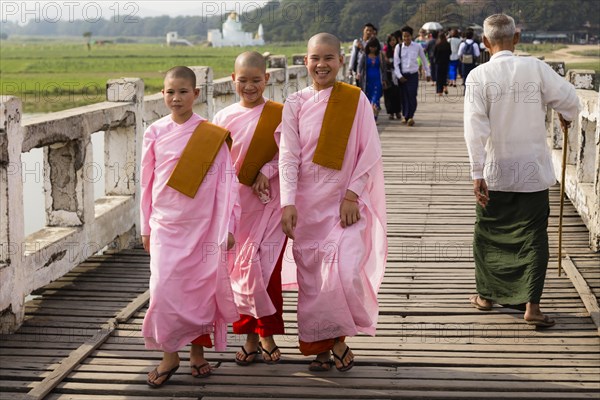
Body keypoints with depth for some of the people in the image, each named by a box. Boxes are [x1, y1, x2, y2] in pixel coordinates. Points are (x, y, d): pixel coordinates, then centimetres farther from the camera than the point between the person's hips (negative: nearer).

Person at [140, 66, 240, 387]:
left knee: (201, 288, 5)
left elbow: (225, 181, -2)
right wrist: (146, 227, 10)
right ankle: (169, 355, 9)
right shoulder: (155, 133, 2)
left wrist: (227, 227, -5)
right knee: (163, 289, -6)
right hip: (165, 225, 1)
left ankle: (197, 350, 24)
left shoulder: (212, 135, -4)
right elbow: (147, 182, 9)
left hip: (203, 225, -1)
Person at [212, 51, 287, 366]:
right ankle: (250, 337, 16)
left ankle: (267, 334, 12)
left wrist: (266, 172, -16)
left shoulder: (280, 115, -2)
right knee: (241, 270, 5)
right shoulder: (224, 117, 3)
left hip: (269, 203, -2)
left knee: (268, 269, -3)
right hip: (236, 204, 2)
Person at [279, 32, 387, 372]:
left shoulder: (356, 99, -2)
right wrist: (288, 202, -13)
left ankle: (339, 337, 10)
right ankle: (321, 346, 20)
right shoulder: (296, 104, 2)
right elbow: (289, 156, -3)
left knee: (345, 274, -15)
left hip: (345, 202, -2)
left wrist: (352, 194, -11)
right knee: (312, 278, 5)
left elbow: (371, 152, -3)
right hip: (307, 204, 2)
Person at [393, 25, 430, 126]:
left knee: (412, 95, -12)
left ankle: (410, 116, -11)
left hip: (413, 75, -1)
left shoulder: (417, 47, 0)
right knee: (404, 96, 4)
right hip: (402, 75, 1)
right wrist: (399, 76, -9)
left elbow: (424, 60, 12)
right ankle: (406, 116, 16)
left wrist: (428, 73, 17)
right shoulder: (398, 47, 0)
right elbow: (396, 63, 0)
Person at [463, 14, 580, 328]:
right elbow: (569, 100, -6)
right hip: (533, 171, 0)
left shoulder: (478, 76, -8)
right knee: (533, 236, 6)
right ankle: (532, 305, 2)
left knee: (488, 234, 16)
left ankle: (486, 295, 29)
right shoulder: (536, 68, -7)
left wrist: (477, 173, -13)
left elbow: (475, 128, -14)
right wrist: (567, 117, 18)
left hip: (494, 173, 0)